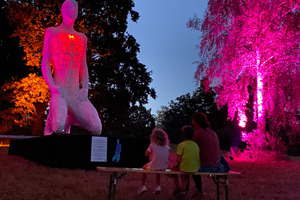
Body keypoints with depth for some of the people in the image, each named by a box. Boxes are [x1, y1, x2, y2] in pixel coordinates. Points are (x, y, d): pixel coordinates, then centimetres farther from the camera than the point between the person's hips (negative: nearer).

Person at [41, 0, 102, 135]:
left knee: (97, 129, -12)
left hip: (77, 94, 4)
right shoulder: (52, 32, 10)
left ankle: (68, 120, 10)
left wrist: (85, 89, 2)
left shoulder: (82, 38, 21)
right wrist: (53, 87, -11)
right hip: (59, 93, -4)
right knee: (58, 127, -29)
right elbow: (45, 63, 4)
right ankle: (51, 122, 2)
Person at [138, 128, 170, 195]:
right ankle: (158, 186, 31)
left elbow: (146, 154, 1)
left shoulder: (152, 145, -9)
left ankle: (143, 186, 24)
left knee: (144, 167, 27)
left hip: (154, 167, -4)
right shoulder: (166, 146, 3)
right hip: (164, 168, 4)